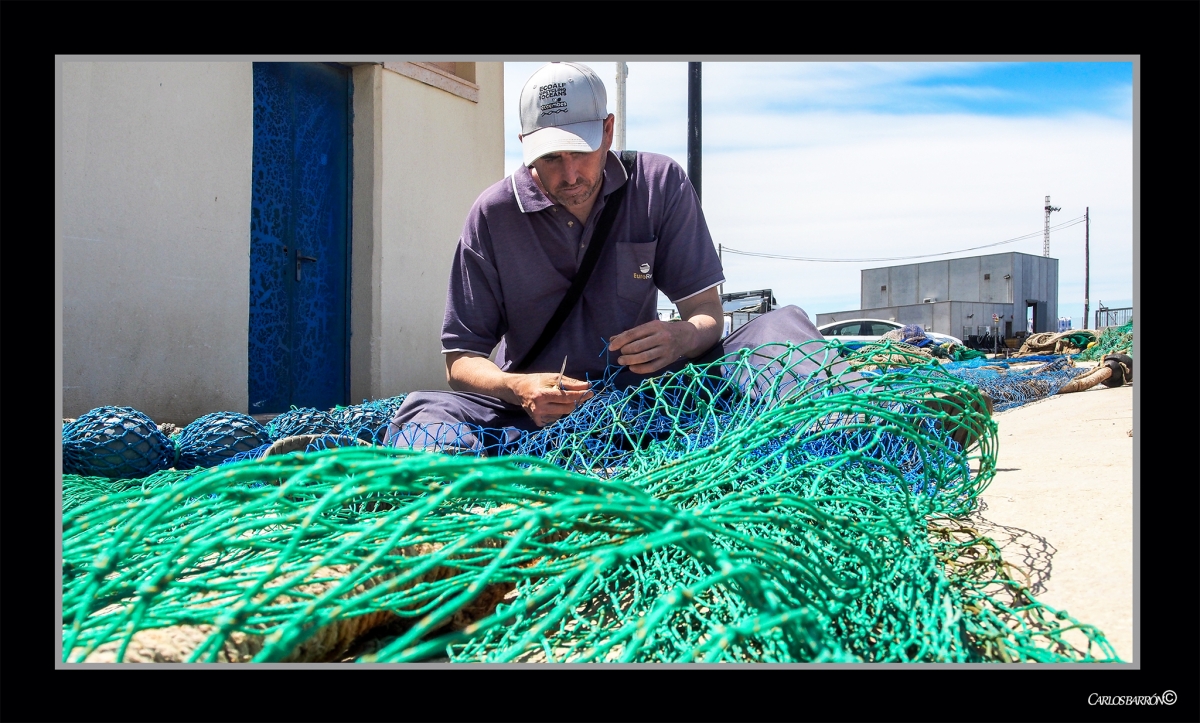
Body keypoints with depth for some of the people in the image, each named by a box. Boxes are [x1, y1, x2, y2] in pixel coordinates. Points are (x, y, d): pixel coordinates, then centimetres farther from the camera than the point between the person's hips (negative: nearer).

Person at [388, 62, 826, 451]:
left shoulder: (660, 185, -4)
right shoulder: (493, 214, -7)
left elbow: (707, 313, -3)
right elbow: (460, 358, -6)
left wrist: (680, 337, -28)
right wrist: (518, 389, -29)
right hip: (537, 407, 0)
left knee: (782, 325, -18)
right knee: (425, 411, -31)